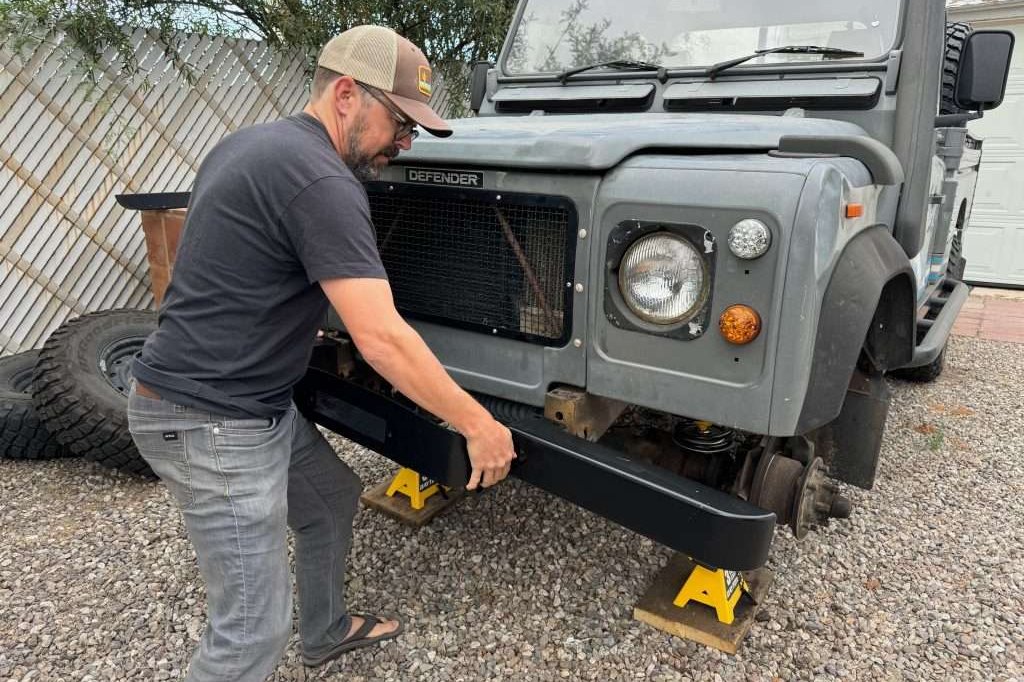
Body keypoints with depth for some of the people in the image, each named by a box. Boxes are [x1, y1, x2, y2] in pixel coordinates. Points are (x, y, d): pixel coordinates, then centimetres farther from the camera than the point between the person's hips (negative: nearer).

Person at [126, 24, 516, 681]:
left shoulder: (249, 142, 9)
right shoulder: (320, 181, -22)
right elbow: (381, 340, -27)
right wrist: (477, 425, -17)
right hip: (211, 423, -10)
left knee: (333, 495, 25)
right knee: (254, 629, -3)